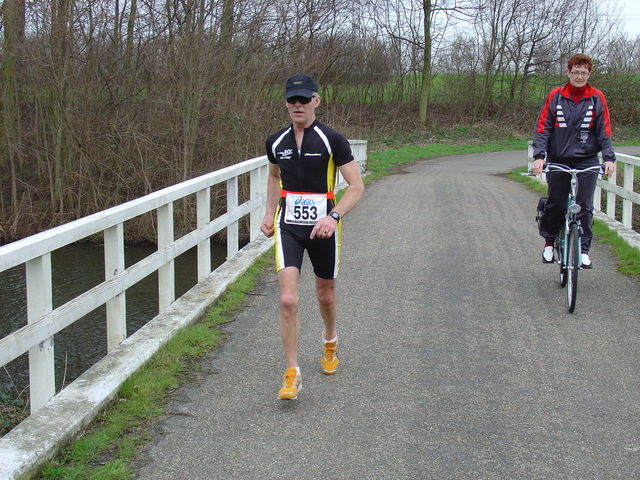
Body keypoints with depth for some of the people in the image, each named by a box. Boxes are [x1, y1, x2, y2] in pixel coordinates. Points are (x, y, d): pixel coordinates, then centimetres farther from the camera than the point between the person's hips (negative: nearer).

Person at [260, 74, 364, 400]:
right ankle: (292, 374, -3)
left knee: (326, 296, 16)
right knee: (287, 299, -13)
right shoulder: (276, 142, 3)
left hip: (323, 228, -2)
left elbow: (357, 186, -11)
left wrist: (334, 216, -25)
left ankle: (330, 340, 49)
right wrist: (269, 213, 16)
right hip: (287, 227, 2)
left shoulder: (331, 140, -9)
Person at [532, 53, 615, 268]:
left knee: (584, 206, -3)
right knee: (554, 204, 4)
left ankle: (583, 249, 5)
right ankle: (549, 242, 24)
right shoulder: (555, 96, 0)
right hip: (558, 160, 0)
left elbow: (604, 131, 2)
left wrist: (609, 158, -11)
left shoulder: (597, 98, 2)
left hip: (587, 162, 0)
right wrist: (539, 156, -14)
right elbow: (542, 128, -2)